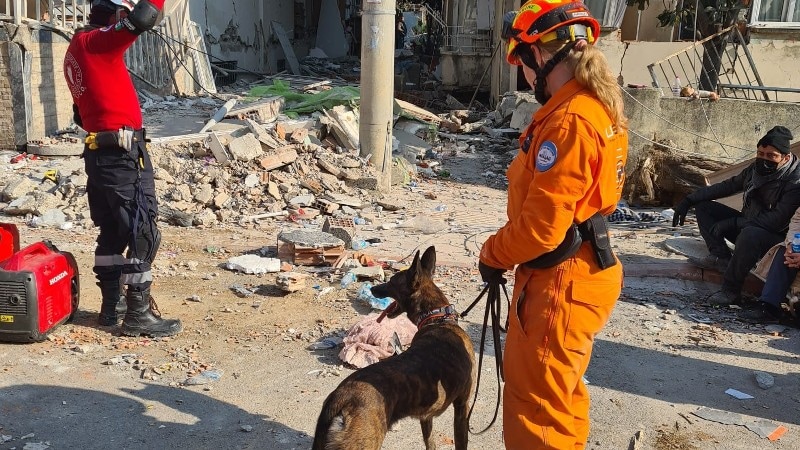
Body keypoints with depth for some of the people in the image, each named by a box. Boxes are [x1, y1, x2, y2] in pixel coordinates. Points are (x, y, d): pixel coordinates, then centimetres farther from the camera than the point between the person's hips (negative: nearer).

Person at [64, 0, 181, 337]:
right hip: (122, 153, -10)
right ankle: (138, 315, -1)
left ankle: (110, 308, 20)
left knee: (112, 233, 14)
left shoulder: (77, 49, 19)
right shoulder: (95, 42, -10)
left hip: (99, 153, 10)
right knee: (143, 233, -5)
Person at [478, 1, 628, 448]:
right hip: (585, 272, 10)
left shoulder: (569, 120, -24)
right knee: (562, 395, 26)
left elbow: (541, 226, -24)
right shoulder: (601, 109, 7)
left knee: (535, 408, 5)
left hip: (559, 284, -10)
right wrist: (505, 249, 9)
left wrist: (493, 254, -5)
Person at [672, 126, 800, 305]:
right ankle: (721, 256, -13)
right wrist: (689, 200, 2)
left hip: (776, 238, -8)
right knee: (703, 206, 3)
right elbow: (727, 186, 10)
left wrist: (732, 223, -32)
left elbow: (776, 221, -30)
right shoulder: (756, 169, 0)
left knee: (750, 234, -43)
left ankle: (730, 291, -29)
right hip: (748, 225, 8)